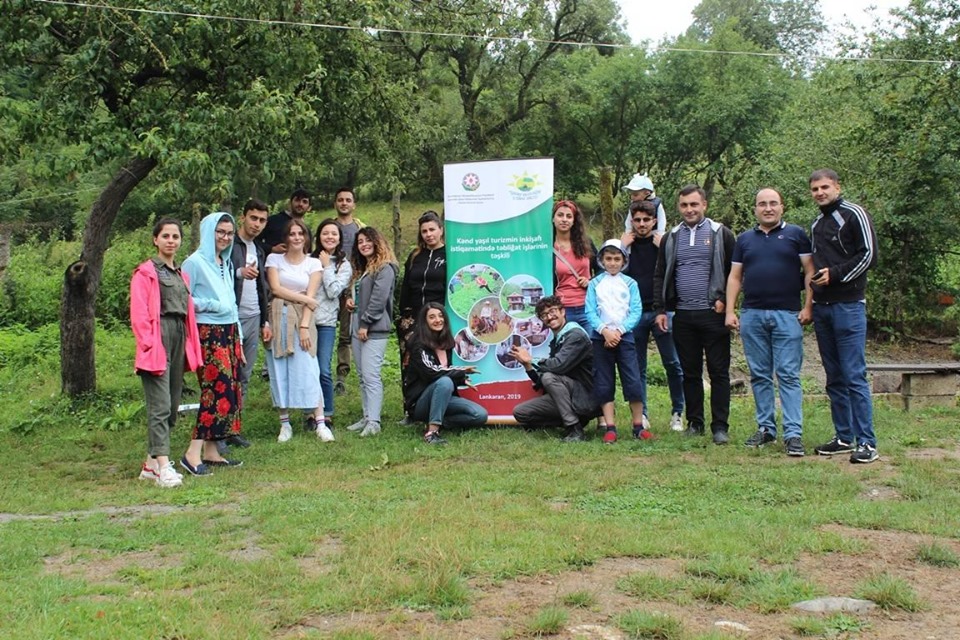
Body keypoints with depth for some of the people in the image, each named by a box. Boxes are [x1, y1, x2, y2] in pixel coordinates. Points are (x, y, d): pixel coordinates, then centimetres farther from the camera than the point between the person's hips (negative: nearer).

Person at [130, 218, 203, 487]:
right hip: (158, 342, -8)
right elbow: (139, 314, -7)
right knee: (160, 406, -13)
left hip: (179, 340, 8)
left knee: (172, 407, 8)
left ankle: (151, 463, 17)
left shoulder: (182, 275, 21)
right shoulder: (145, 273, 0)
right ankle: (163, 466, -17)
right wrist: (149, 346, -16)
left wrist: (191, 347, 13)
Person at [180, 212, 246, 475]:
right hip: (208, 334, -8)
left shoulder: (227, 264, 18)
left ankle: (211, 451, 12)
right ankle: (193, 453, -11)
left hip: (229, 333, 8)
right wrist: (212, 305, -13)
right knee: (218, 391, -14)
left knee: (229, 392, 6)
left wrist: (239, 339, 18)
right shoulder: (195, 262, -7)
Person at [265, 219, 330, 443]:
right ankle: (285, 423, 8)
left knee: (307, 370, -8)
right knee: (279, 372, 1)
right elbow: (275, 288, -2)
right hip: (278, 318, 1)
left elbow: (311, 296, 0)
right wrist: (303, 298, -4)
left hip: (302, 319, -1)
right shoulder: (274, 259, 9)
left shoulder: (313, 263, 8)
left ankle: (320, 423, -6)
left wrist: (304, 326, -10)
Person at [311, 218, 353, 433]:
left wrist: (326, 267, -2)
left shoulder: (344, 265, 7)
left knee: (324, 370, -6)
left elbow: (334, 291, -6)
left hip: (326, 322, -2)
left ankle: (327, 415, 5)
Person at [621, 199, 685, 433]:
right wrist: (623, 247, -7)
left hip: (661, 311, -1)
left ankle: (677, 413, 8)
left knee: (673, 364, -3)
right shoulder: (625, 243, 8)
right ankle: (641, 414, 13)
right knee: (637, 367, 5)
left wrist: (663, 248, -10)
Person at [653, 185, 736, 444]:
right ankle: (694, 422, 18)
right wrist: (660, 309, 6)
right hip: (683, 316, 4)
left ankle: (720, 426, 2)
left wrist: (725, 299, -6)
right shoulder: (671, 238, 12)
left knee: (719, 372, -1)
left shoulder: (721, 234, 1)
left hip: (713, 314, -4)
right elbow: (659, 275, 14)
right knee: (690, 372, 9)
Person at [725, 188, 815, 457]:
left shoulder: (796, 234, 5)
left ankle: (793, 434, -7)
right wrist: (730, 311, 5)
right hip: (751, 315, 4)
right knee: (759, 375, 8)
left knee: (788, 375, -6)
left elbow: (810, 271, 2)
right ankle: (766, 428, 16)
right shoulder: (744, 239, 14)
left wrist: (808, 306, -7)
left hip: (787, 314, -3)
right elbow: (734, 277, 13)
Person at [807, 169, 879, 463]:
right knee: (834, 379, 10)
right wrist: (812, 280, 11)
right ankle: (844, 437, 17)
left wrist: (835, 274, -15)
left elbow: (869, 256, -11)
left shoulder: (853, 214, -5)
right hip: (822, 307, 8)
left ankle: (867, 443, -6)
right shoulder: (816, 224, 19)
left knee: (854, 377, -9)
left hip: (848, 306, -8)